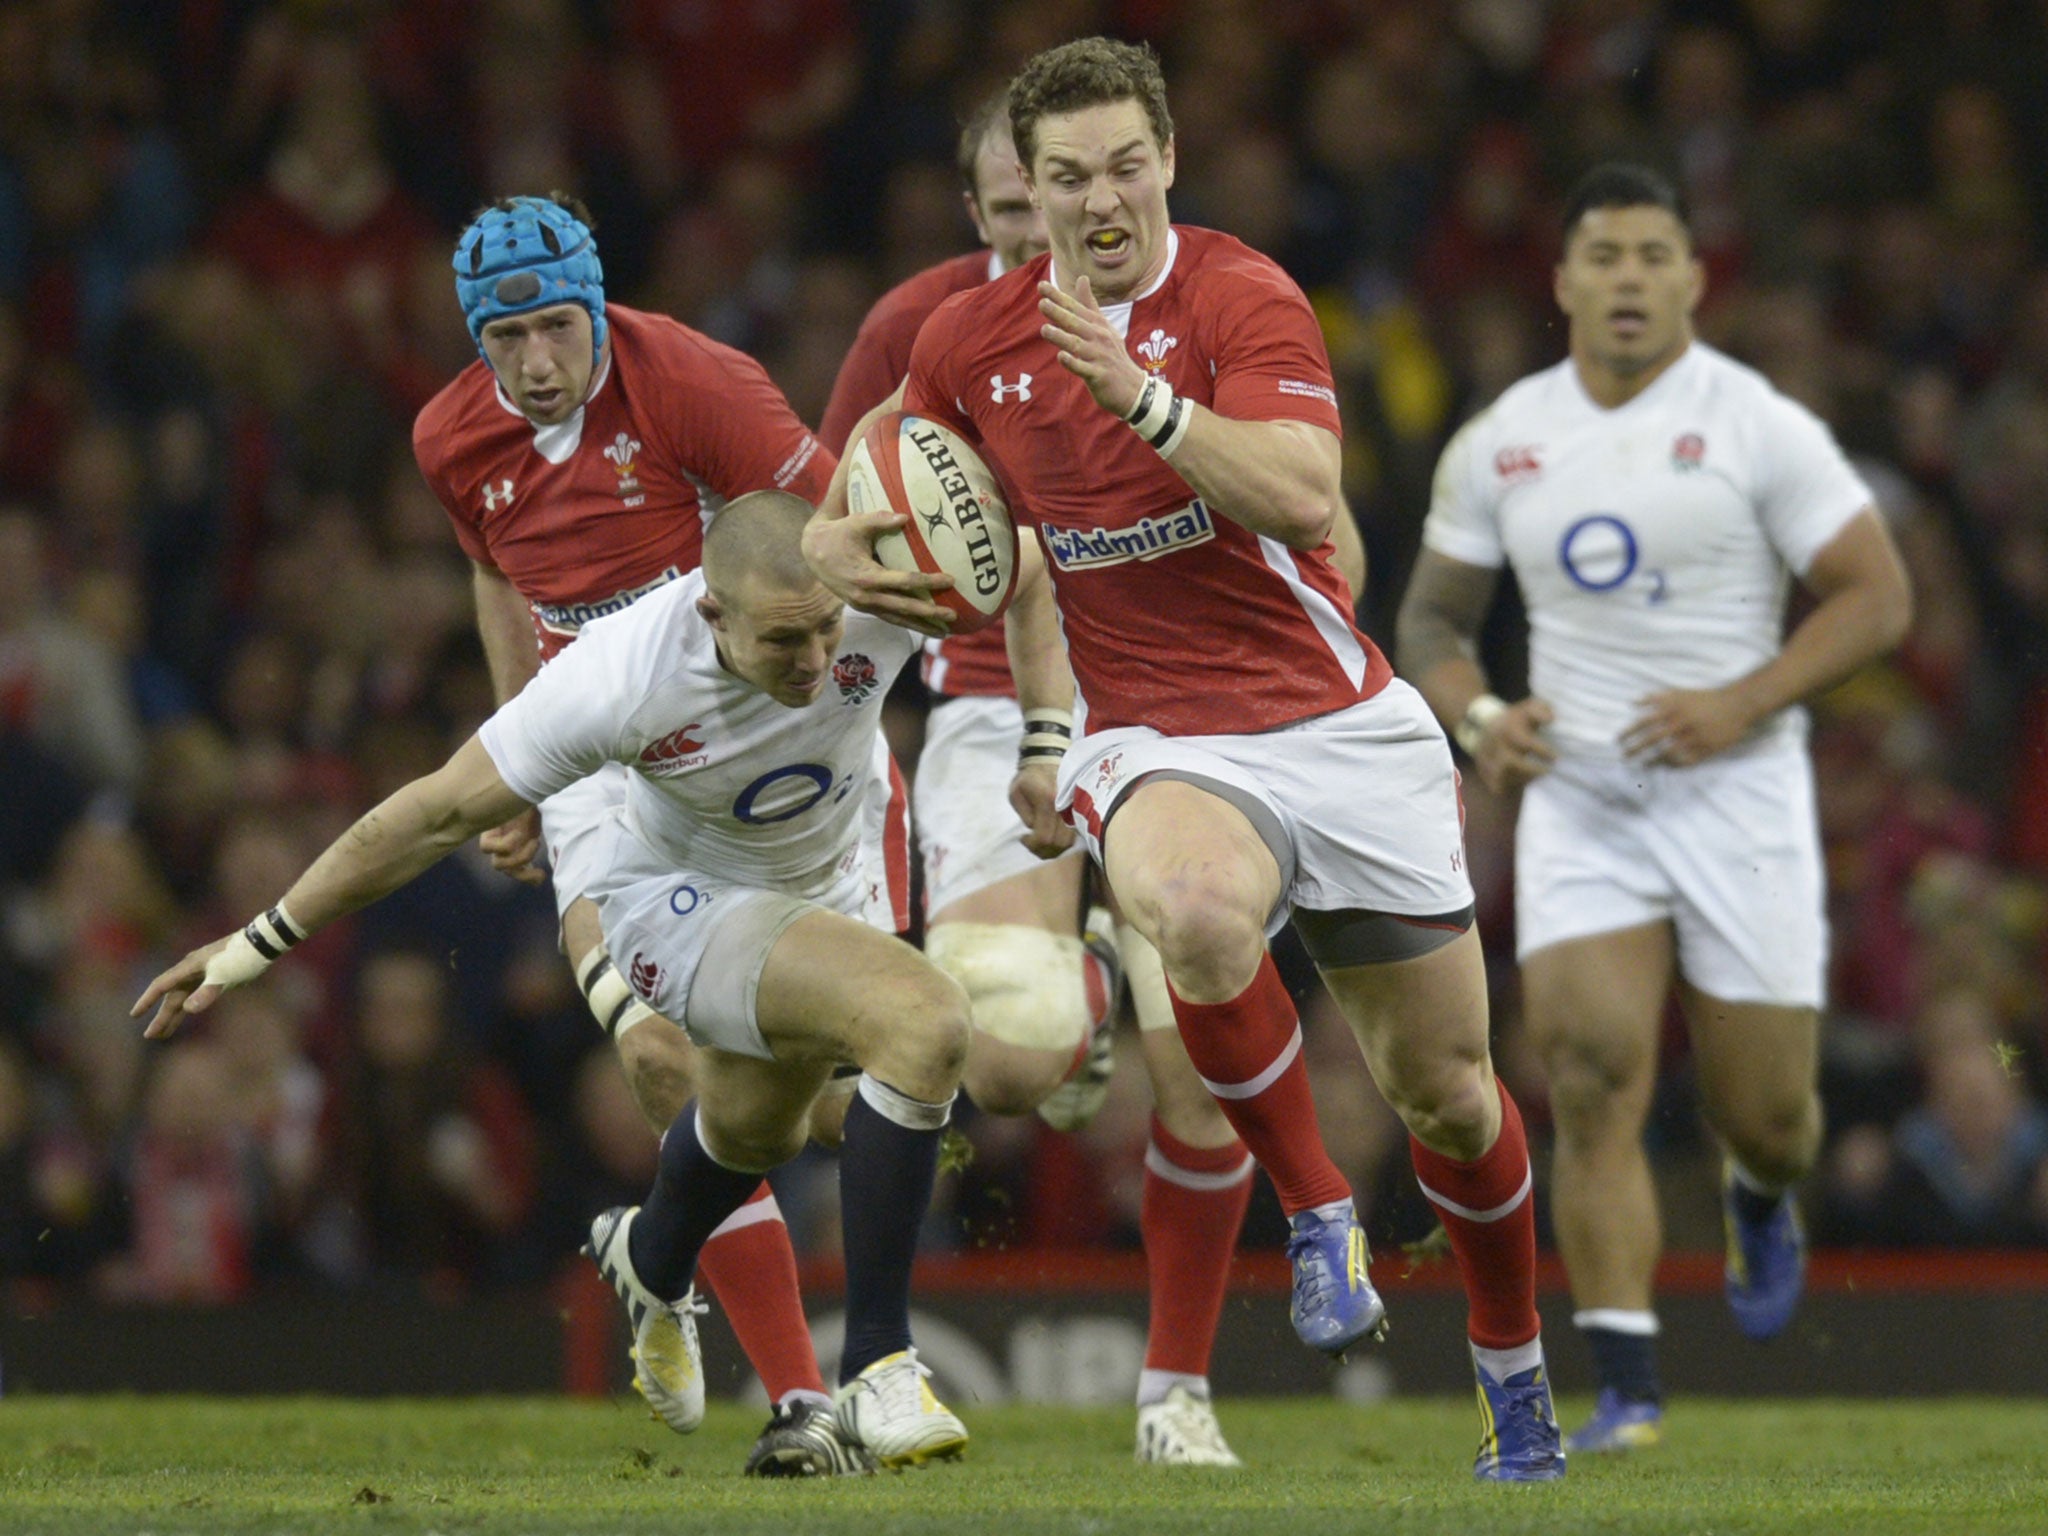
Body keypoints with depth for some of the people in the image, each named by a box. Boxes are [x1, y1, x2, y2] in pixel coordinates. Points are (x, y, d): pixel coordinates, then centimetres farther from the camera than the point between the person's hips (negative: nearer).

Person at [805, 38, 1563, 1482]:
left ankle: (1513, 1367, 34)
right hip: (1152, 739, 1)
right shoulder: (973, 339, 2)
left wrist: (1139, 391, -34)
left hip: (1340, 724, -1)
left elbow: (1305, 500, -25)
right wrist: (830, 540, 0)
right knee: (1198, 913, -37)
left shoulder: (1241, 296, -10)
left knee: (1445, 1090, 7)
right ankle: (1316, 1215, -15)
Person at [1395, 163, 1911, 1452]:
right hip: (1577, 801, 2)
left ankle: (1759, 1199, 42)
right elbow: (1433, 619, 16)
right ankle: (1628, 1385, -12)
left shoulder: (1758, 427, -6)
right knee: (1593, 1080, -14)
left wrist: (1740, 704, -17)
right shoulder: (1500, 446, 6)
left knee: (1765, 1112, 3)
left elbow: (1878, 596, -6)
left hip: (1740, 800, -2)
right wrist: (1478, 717, -6)